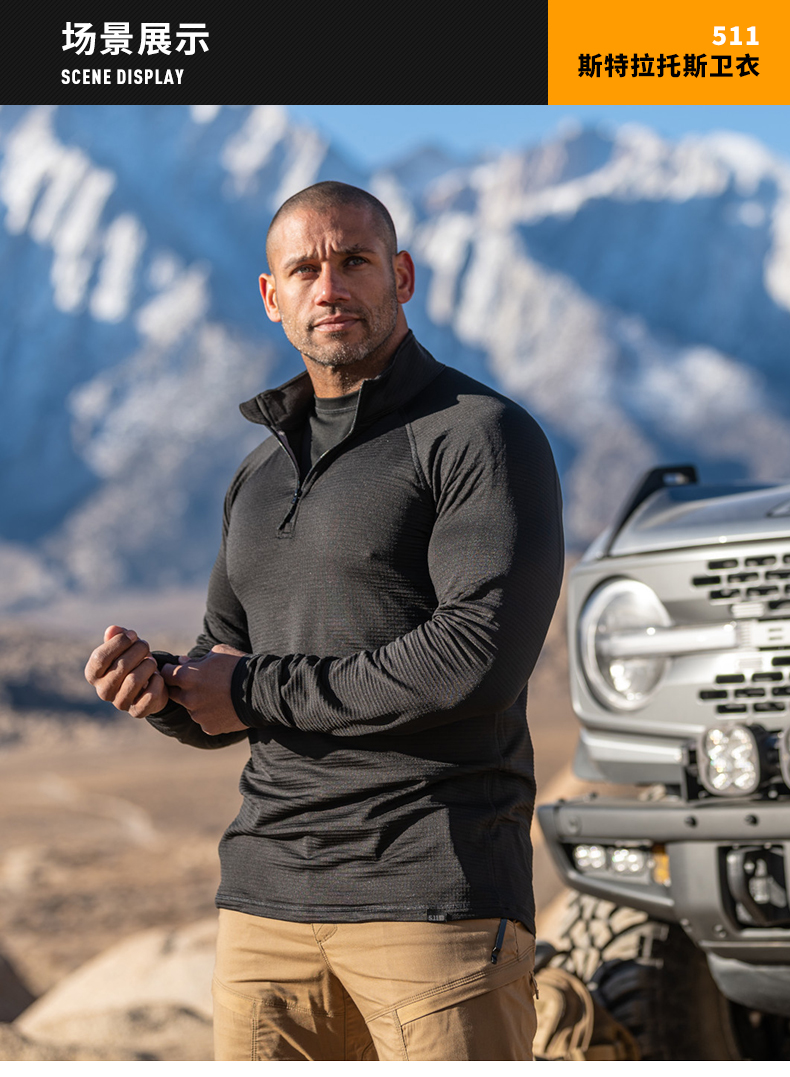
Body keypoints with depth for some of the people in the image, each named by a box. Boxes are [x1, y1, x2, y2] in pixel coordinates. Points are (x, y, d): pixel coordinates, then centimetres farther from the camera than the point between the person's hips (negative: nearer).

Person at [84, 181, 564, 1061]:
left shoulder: (483, 435, -4)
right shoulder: (262, 474, 18)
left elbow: (482, 657, -18)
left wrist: (256, 691, -10)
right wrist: (159, 688, -3)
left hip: (439, 895, -6)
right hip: (269, 894, 6)